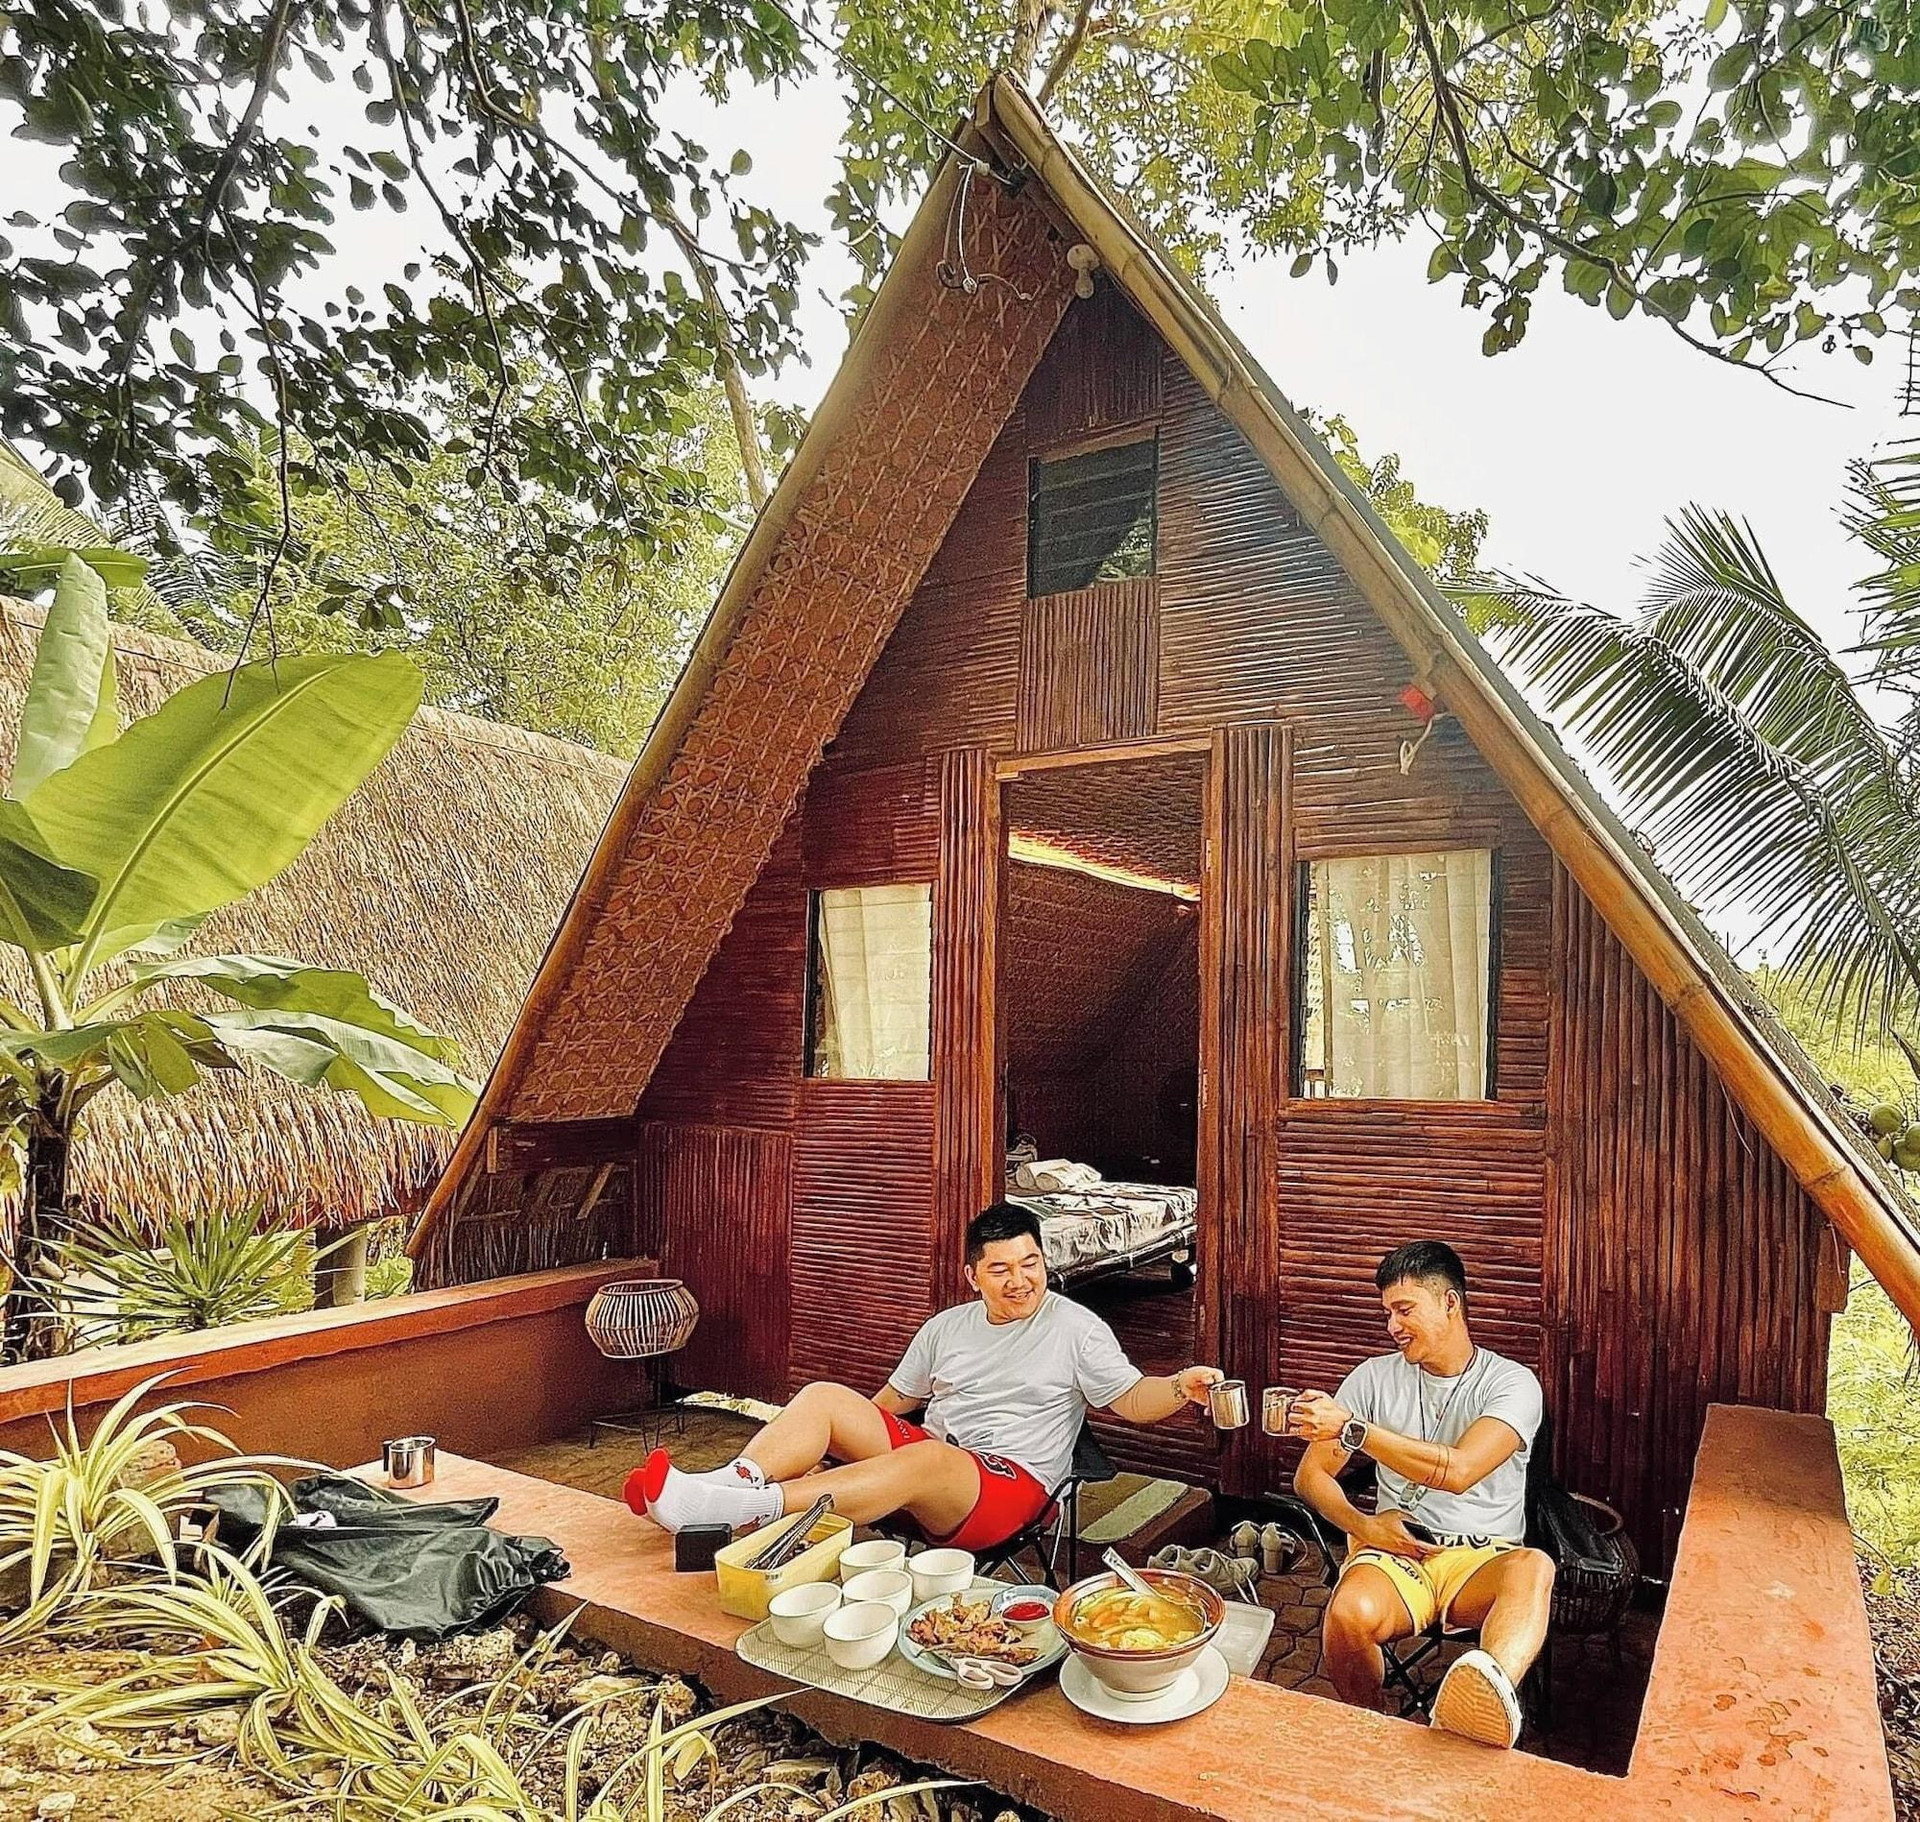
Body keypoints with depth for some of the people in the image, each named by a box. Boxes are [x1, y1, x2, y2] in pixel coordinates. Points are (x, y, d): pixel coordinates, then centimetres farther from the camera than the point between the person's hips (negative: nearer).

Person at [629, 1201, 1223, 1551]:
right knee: (824, 1397, -13)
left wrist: (1181, 1387, -23)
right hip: (921, 1451, 6)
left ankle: (749, 1507, -48)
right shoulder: (947, 1327, 17)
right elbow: (893, 1399, 24)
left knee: (925, 1458, -38)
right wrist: (849, 1441, 13)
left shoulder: (1076, 1328, 2)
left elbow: (1134, 1401, -5)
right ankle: (729, 1483, -34)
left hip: (1006, 1485, -6)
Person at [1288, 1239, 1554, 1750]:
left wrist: (1352, 1429, -24)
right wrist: (1362, 1524, -10)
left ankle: (1492, 1689, -65)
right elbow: (1310, 1474, 9)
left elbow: (1458, 1470, -20)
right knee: (1350, 1614, -33)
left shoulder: (1511, 1383, -2)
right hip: (1396, 1552, 2)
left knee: (1533, 1567, -38)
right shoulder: (1375, 1377, 8)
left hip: (1482, 1558, -2)